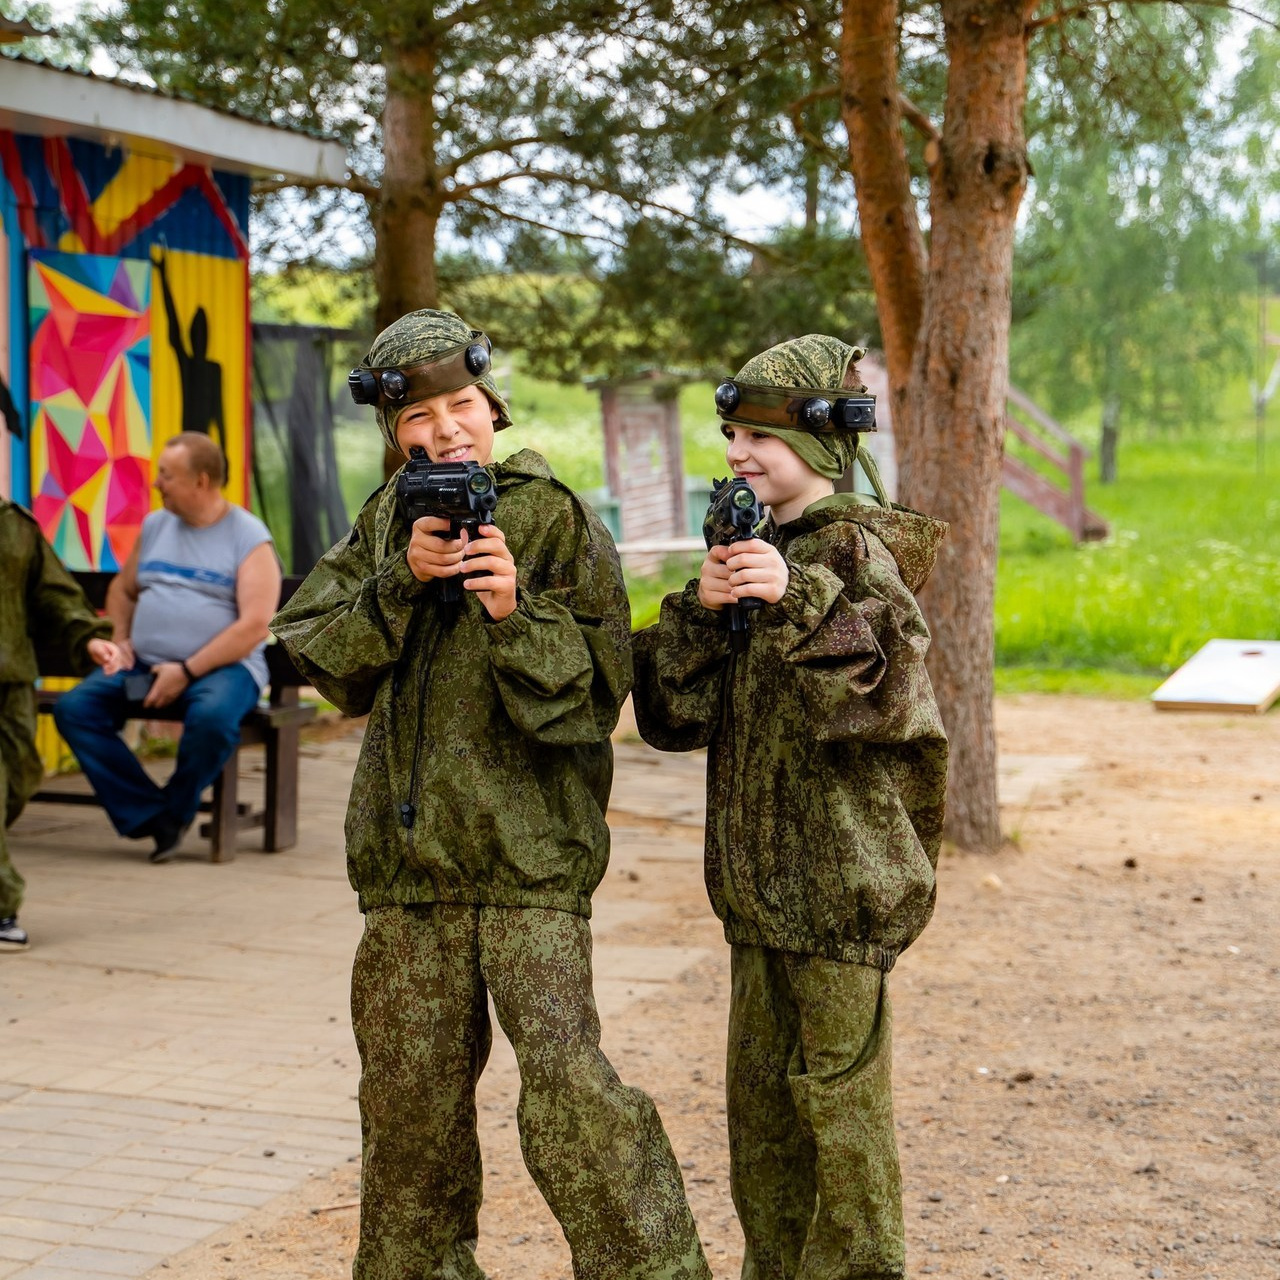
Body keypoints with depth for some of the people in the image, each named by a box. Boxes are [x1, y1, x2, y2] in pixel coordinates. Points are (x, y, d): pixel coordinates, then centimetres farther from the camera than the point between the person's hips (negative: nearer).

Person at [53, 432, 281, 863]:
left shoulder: (250, 539, -5)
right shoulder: (154, 526, 13)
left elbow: (254, 625, -13)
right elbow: (122, 589, 26)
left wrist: (187, 672, -18)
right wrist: (119, 640, 5)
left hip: (221, 665, -5)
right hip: (143, 664, 5)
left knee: (212, 718, -38)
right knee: (73, 709, -18)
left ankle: (177, 810, -10)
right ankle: (152, 816, -18)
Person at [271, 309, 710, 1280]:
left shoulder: (557, 520, -4)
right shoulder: (386, 523, 11)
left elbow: (594, 694, -9)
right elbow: (315, 649, 1)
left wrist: (515, 610, -24)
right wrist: (401, 582, -12)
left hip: (530, 856, -5)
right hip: (408, 856, 5)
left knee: (564, 1074, -14)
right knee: (409, 1094, 12)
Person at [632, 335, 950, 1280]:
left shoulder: (852, 553, -11)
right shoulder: (753, 551, 11)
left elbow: (882, 692, -26)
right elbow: (676, 713, 5)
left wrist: (797, 597, -37)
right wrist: (699, 611, -11)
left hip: (841, 875, -8)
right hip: (760, 880, 8)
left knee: (839, 1093, 0)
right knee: (759, 1092, 16)